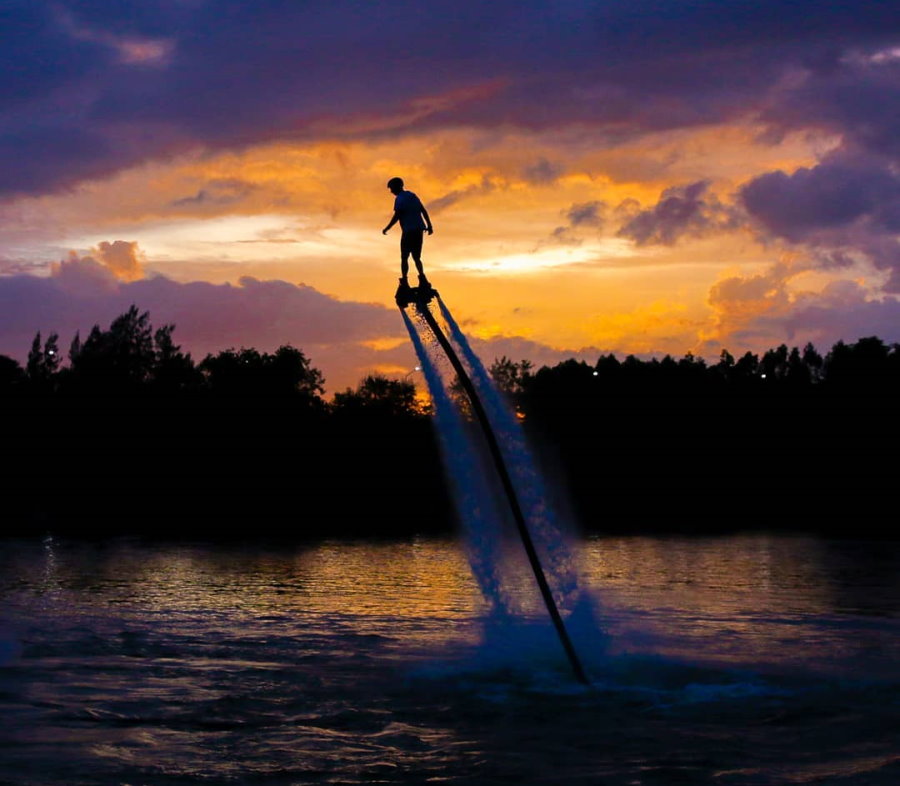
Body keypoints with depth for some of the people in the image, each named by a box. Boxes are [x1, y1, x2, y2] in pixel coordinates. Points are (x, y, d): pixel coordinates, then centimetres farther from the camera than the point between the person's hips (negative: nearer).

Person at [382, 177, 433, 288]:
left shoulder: (400, 199, -8)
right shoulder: (412, 195, 17)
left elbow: (396, 216, -14)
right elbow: (424, 211, 16)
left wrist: (386, 229, -4)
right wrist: (429, 225, 19)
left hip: (408, 231, -7)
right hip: (419, 230, 7)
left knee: (404, 257, -1)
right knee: (416, 257, 12)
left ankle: (404, 282, -6)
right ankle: (422, 278, -6)